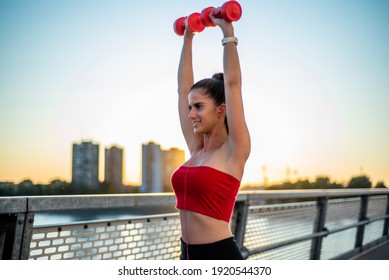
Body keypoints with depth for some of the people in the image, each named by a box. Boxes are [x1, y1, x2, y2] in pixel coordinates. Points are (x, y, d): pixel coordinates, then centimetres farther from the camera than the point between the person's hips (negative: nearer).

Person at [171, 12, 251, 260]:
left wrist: (228, 32, -8)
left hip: (220, 258, -7)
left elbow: (232, 83, -14)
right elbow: (184, 88, 12)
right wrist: (188, 38, 17)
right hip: (189, 257, 7)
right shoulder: (196, 147, 8)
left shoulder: (234, 151, -9)